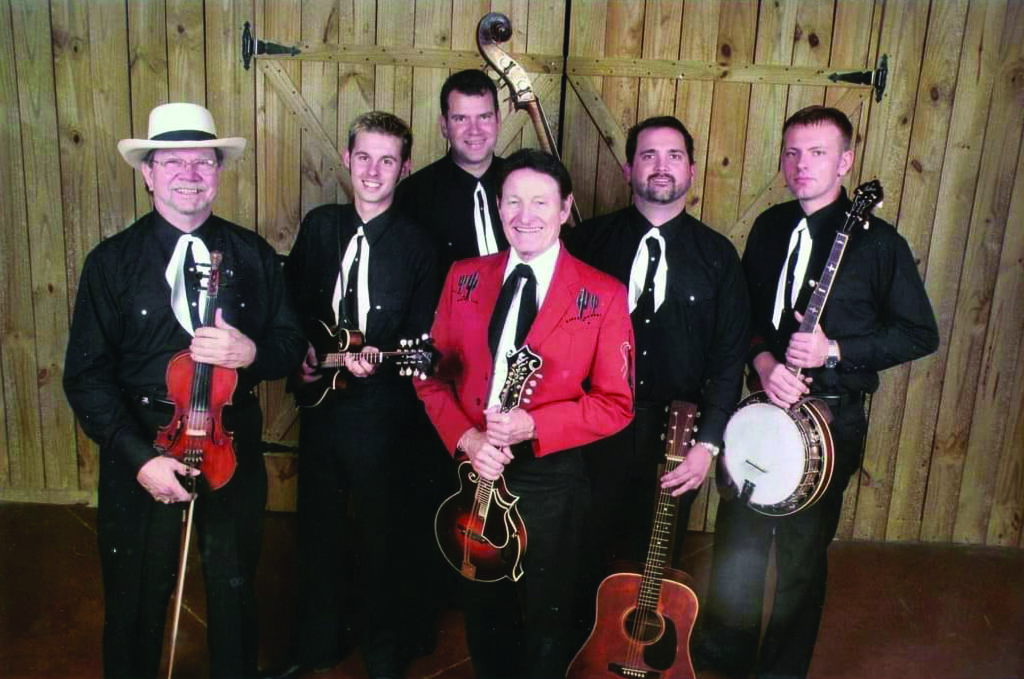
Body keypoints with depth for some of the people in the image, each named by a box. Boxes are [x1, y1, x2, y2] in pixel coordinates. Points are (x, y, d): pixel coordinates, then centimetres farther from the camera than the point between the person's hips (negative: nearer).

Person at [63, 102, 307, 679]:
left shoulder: (254, 255, 1)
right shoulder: (112, 262, -4)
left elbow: (292, 345, 4)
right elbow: (87, 374, -6)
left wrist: (251, 352, -20)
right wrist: (139, 456, -18)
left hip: (234, 447, 2)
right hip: (141, 451, -1)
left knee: (236, 593, 18)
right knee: (136, 603, 13)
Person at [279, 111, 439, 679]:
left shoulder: (415, 244, -8)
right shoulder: (319, 225, 4)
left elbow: (421, 339, -8)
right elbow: (293, 301, 14)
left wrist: (379, 358, -25)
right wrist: (301, 353, -1)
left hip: (381, 413, -4)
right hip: (320, 402, 4)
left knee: (382, 537, 10)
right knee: (318, 528, 18)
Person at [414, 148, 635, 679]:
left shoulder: (603, 295, -8)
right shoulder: (464, 278, 2)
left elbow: (615, 403, -9)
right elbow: (434, 374, 3)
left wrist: (532, 426, -22)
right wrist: (466, 438, -15)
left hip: (549, 481, -3)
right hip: (472, 473, 3)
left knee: (546, 622, 16)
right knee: (483, 613, 22)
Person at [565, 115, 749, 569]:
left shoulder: (717, 255, 1)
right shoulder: (589, 239, -1)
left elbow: (730, 354, 0)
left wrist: (709, 442, -7)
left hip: (678, 432, 1)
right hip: (595, 429, 0)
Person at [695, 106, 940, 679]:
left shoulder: (878, 242, -9)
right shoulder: (771, 227, 5)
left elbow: (921, 334, -5)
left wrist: (835, 350, -17)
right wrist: (763, 359, -9)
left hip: (831, 420, -4)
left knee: (802, 554, 8)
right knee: (737, 540, 11)